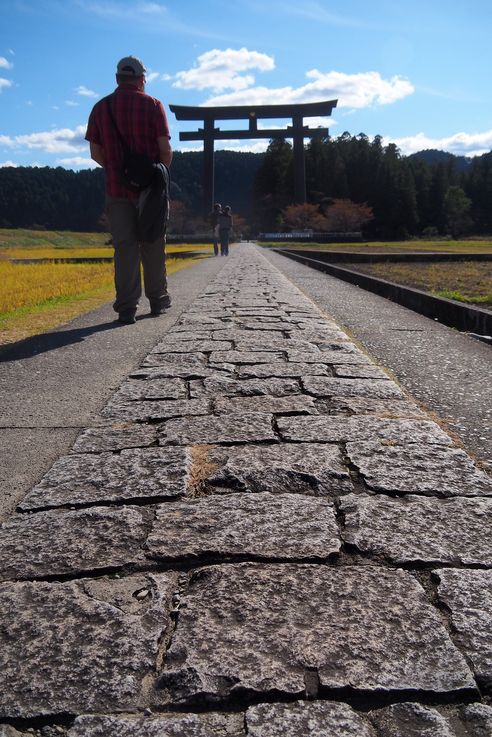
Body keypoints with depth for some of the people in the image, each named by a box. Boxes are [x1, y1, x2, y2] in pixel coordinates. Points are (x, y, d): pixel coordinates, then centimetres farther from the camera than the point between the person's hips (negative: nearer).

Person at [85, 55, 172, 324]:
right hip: (150, 187, -1)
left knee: (125, 247, 1)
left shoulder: (101, 107, 6)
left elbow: (96, 153, 4)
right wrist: (162, 172, 11)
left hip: (117, 188, 2)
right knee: (153, 246, 9)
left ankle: (126, 307, -3)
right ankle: (157, 301, 18)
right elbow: (165, 149, -7)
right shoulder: (153, 105, -1)